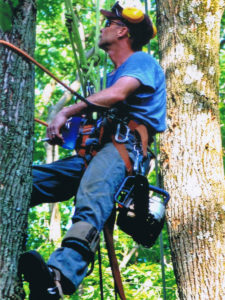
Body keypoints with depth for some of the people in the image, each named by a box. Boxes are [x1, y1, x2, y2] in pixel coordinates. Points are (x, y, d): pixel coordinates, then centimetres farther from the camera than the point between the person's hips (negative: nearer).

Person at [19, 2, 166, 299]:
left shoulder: (141, 61, 9)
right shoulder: (114, 74, 36)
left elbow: (118, 94, -12)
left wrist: (67, 112, -14)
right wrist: (67, 131, 16)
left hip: (127, 145, -10)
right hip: (97, 150, 10)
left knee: (92, 196, -40)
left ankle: (59, 276, -65)